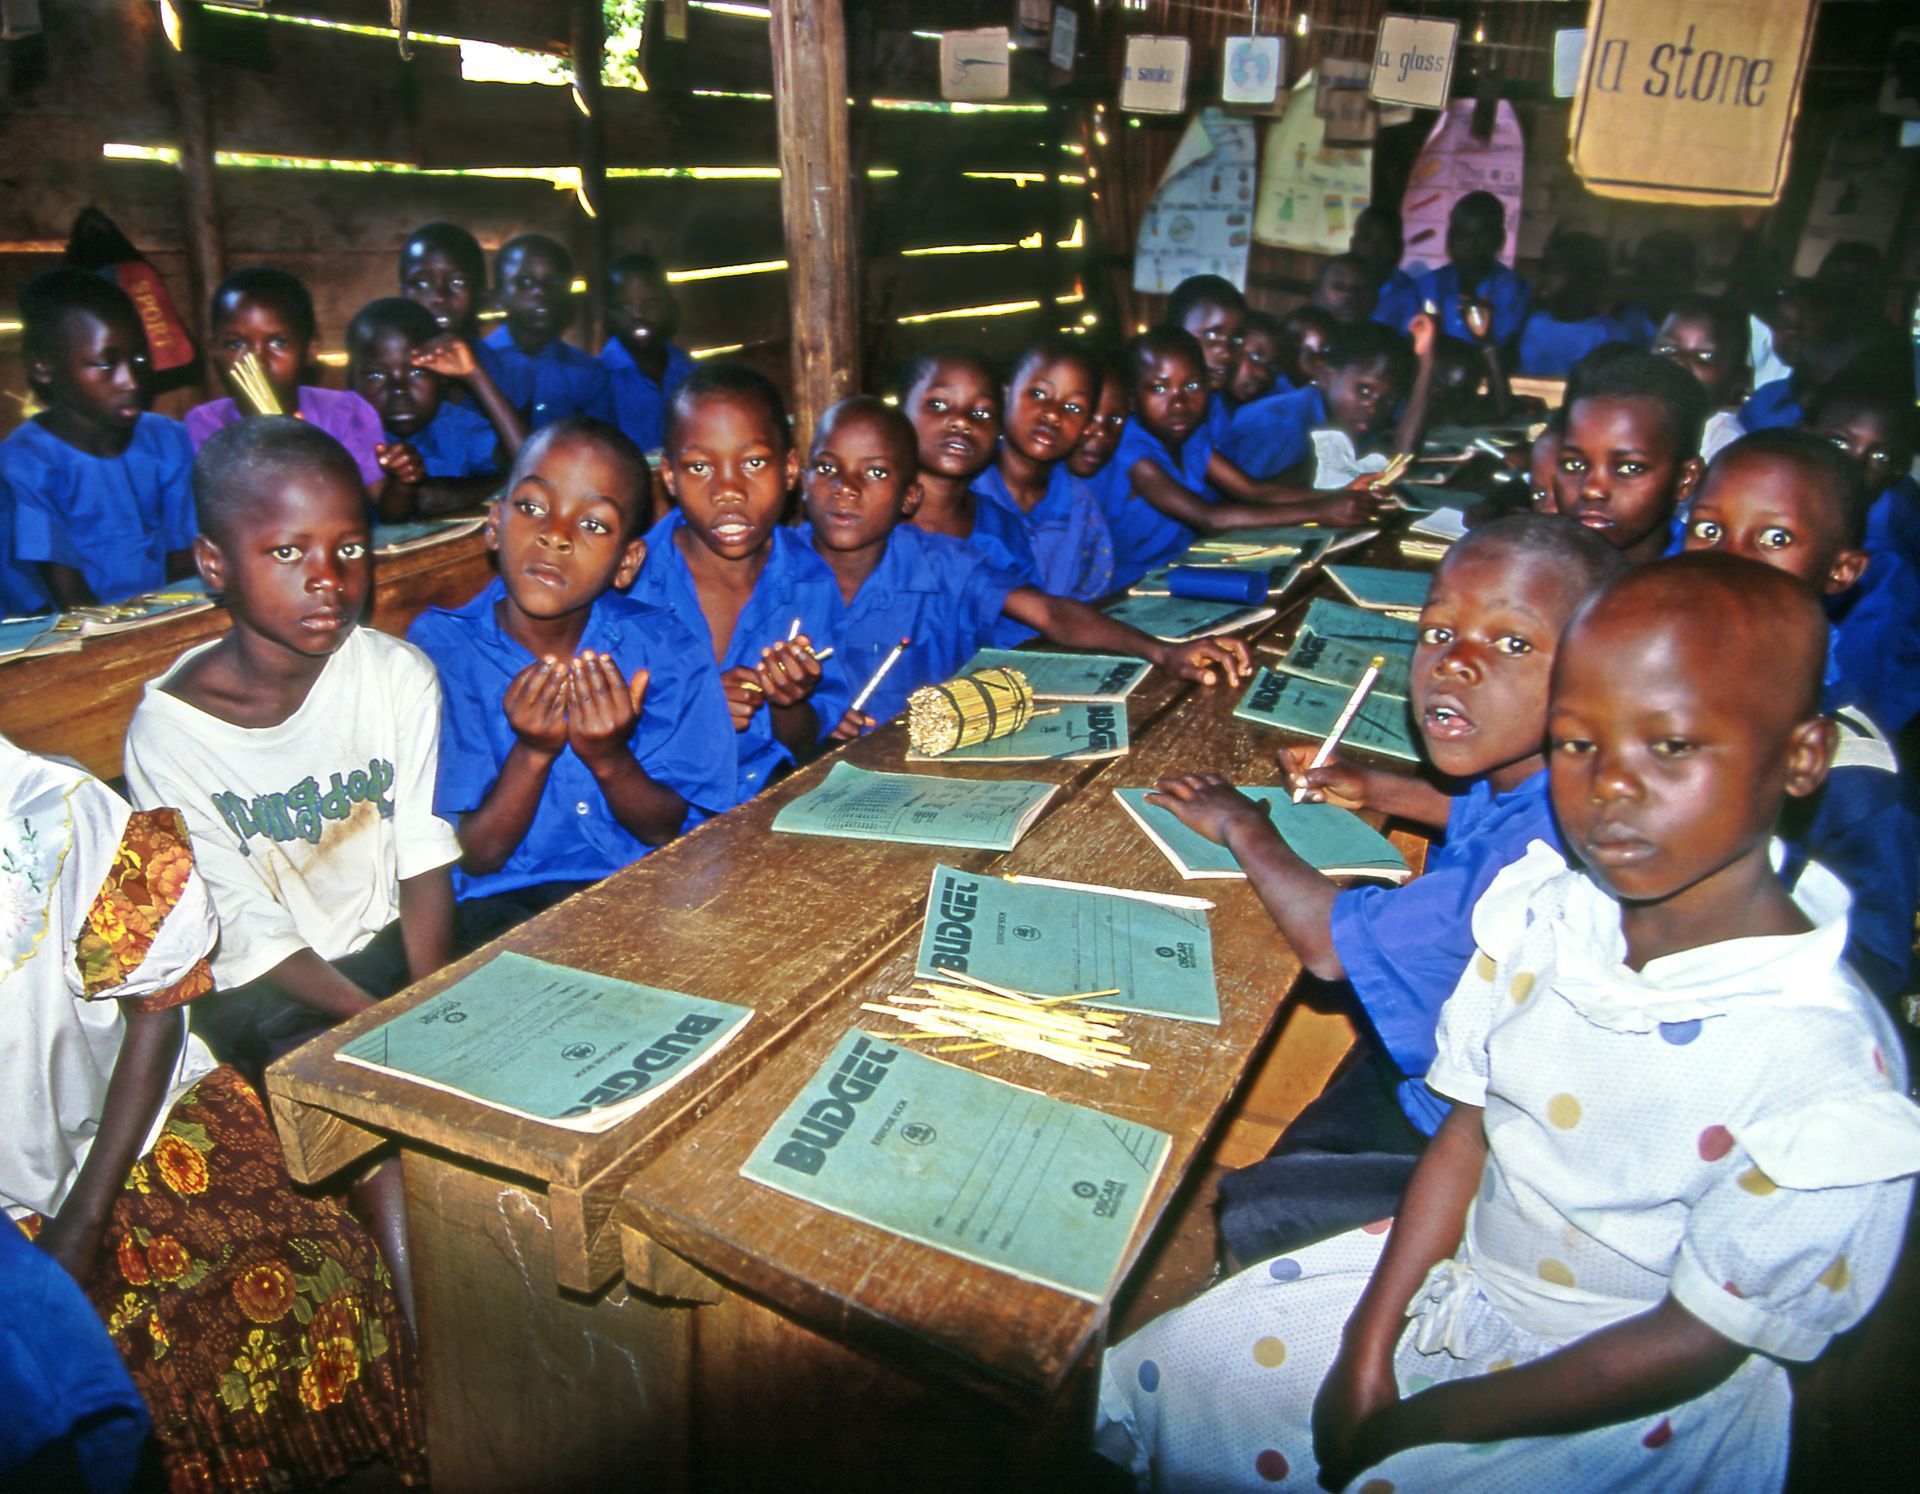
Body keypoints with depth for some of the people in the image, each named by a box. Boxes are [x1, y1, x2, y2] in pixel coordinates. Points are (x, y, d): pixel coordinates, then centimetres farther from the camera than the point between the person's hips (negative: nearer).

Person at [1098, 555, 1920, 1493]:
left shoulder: (1829, 1073, -27)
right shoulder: (1544, 912, -12)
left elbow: (1699, 1340, -18)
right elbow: (1466, 1131, -2)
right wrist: (1368, 1347, -6)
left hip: (1632, 1406, -4)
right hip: (1459, 1269, 5)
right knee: (1156, 1380, 4)